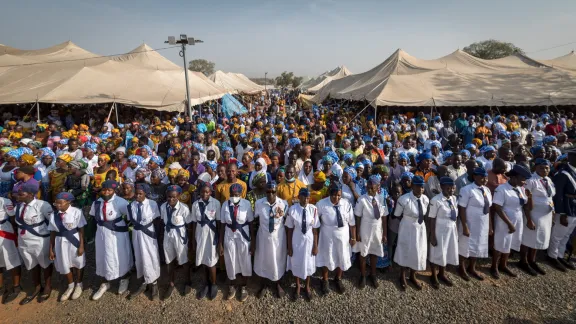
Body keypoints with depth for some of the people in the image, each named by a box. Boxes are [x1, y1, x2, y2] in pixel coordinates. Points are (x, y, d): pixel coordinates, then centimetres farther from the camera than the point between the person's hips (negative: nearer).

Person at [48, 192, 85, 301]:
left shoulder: (76, 212, -17)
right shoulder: (54, 215, -6)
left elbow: (81, 230, -13)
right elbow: (53, 233, 1)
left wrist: (81, 245, -13)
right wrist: (51, 249, 4)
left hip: (74, 241, -4)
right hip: (61, 242, 4)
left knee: (78, 263, 16)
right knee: (64, 265, 19)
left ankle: (78, 285, 42)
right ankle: (70, 286, 46)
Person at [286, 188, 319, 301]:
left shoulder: (313, 209, -17)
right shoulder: (292, 209, -18)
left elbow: (315, 229, -8)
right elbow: (289, 229, -8)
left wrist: (315, 246, -2)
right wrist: (289, 246, -3)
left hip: (309, 241, 0)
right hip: (296, 241, 0)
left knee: (309, 264, 19)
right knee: (296, 264, 18)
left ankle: (307, 287, 47)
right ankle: (298, 286, 47)